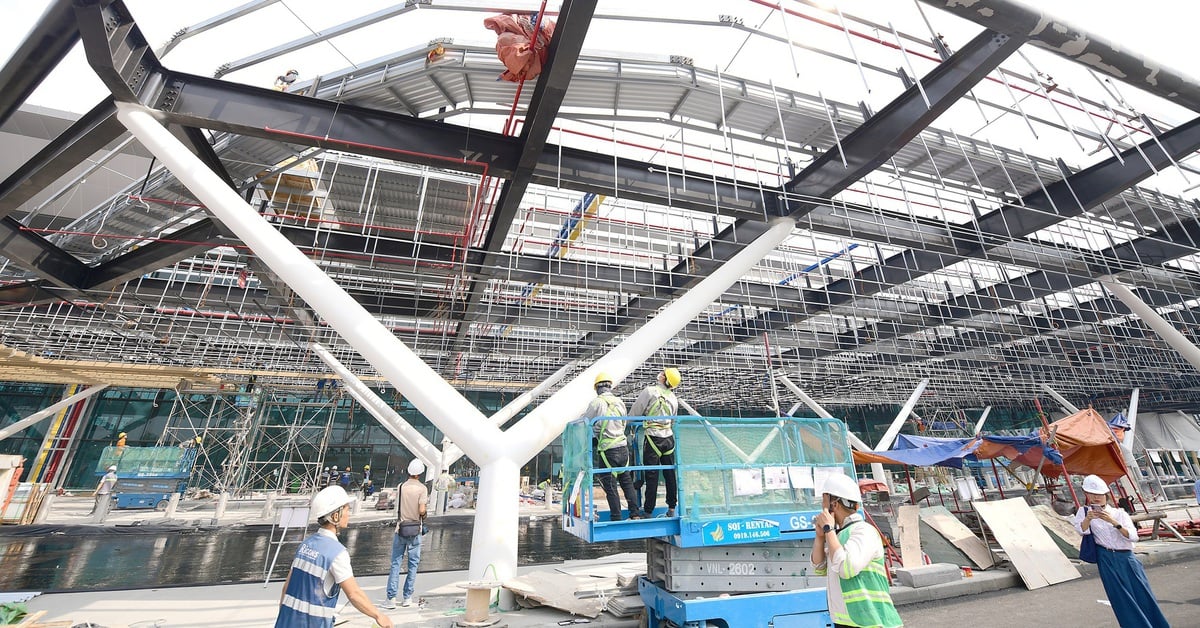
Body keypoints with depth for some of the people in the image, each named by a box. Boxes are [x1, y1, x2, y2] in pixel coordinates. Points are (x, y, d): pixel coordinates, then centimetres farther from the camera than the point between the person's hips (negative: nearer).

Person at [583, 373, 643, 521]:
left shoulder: (597, 402, -10)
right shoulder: (620, 402, 6)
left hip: (608, 450, -5)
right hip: (623, 447, 5)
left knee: (610, 487, 4)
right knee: (627, 482, 17)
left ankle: (616, 519, 8)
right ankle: (635, 513, 18)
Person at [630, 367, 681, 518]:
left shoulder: (650, 391, -9)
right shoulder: (674, 398, 8)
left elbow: (635, 411, -3)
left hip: (653, 438, -5)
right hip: (669, 437, 5)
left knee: (652, 475, 0)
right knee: (670, 473, 12)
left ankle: (648, 511, 8)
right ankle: (672, 508, 20)